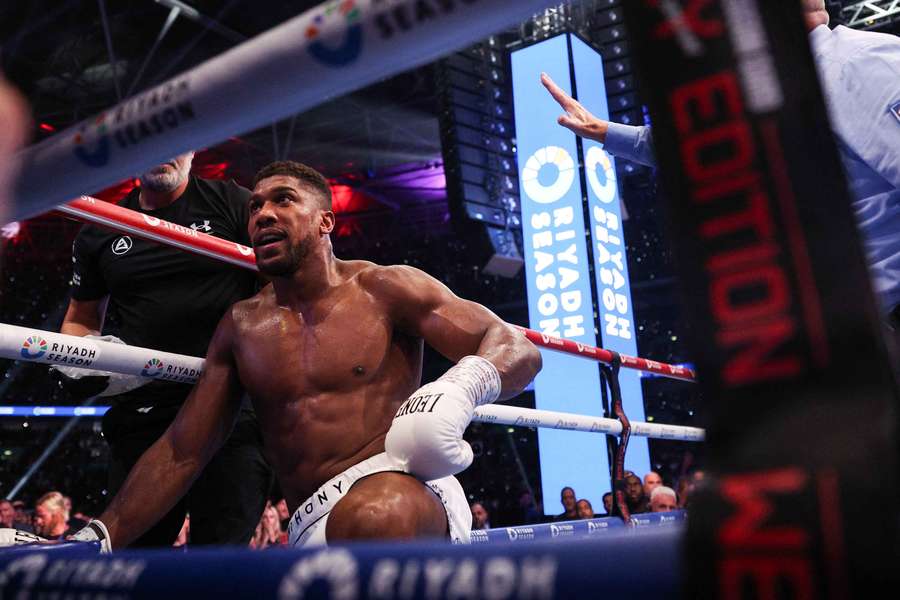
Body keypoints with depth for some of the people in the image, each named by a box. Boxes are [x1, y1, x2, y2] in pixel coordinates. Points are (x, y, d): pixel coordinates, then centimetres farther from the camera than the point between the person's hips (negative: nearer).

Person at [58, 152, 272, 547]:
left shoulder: (232, 203, 5)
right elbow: (81, 318, 25)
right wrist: (76, 362, 5)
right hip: (141, 412, 4)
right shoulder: (99, 234, 15)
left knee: (221, 558, -6)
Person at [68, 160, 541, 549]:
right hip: (313, 529, 5)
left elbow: (517, 348, -3)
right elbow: (180, 453, 15)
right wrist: (98, 540, 7)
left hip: (407, 486, -4)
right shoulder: (240, 327, 13)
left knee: (373, 519, -39)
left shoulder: (383, 290, 0)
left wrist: (459, 388, -25)